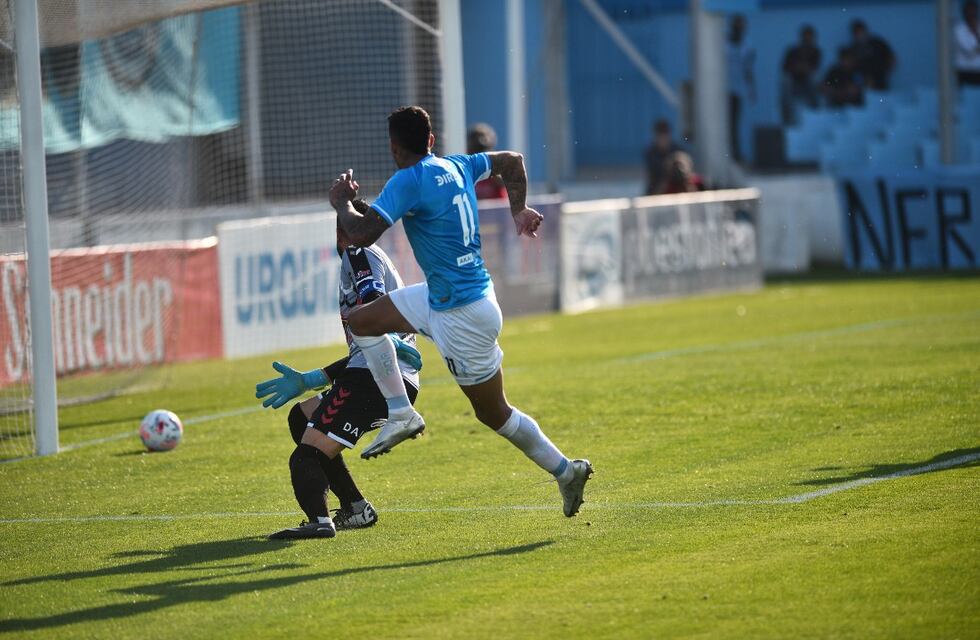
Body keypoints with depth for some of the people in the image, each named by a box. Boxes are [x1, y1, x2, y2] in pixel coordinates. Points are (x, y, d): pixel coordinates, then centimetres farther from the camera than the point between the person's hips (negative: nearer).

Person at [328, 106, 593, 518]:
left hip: (462, 314, -9)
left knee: (493, 412, 4)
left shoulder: (408, 181, -20)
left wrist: (342, 203, -6)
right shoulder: (456, 167, 5)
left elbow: (362, 234, -25)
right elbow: (511, 161, 21)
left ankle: (564, 470, 10)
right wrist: (519, 210, 20)